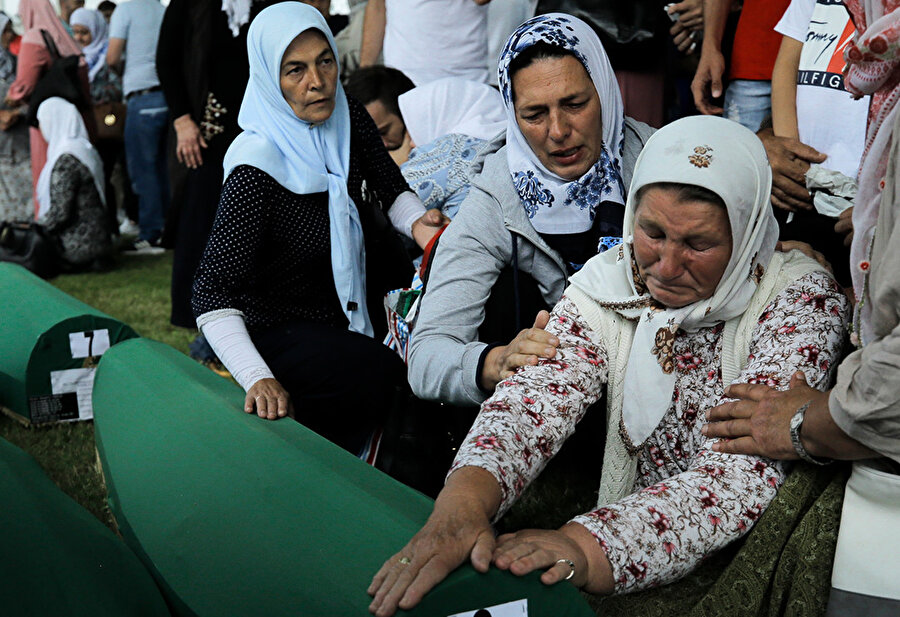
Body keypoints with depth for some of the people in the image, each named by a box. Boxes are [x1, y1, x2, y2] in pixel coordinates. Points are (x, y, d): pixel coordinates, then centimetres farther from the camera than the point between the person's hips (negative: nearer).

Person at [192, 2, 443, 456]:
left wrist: (423, 227, -20)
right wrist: (258, 379, -44)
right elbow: (213, 294, -30)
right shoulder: (256, 168, -27)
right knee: (383, 376, -29)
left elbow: (391, 189, 4)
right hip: (277, 328, -7)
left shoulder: (350, 120, -6)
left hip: (352, 305, 7)